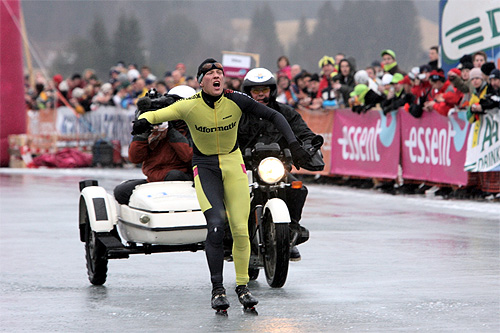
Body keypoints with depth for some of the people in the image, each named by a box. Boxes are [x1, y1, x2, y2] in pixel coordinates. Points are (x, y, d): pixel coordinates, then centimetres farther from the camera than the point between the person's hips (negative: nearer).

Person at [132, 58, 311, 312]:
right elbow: (155, 115, -16)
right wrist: (144, 120, -40)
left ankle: (242, 286, 13)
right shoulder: (190, 106, -16)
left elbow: (273, 116, -8)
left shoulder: (235, 101, -13)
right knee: (216, 225, -19)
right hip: (205, 166, -2)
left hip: (233, 163, 2)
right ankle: (217, 289, -8)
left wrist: (294, 145, -17)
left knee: (241, 229, -5)